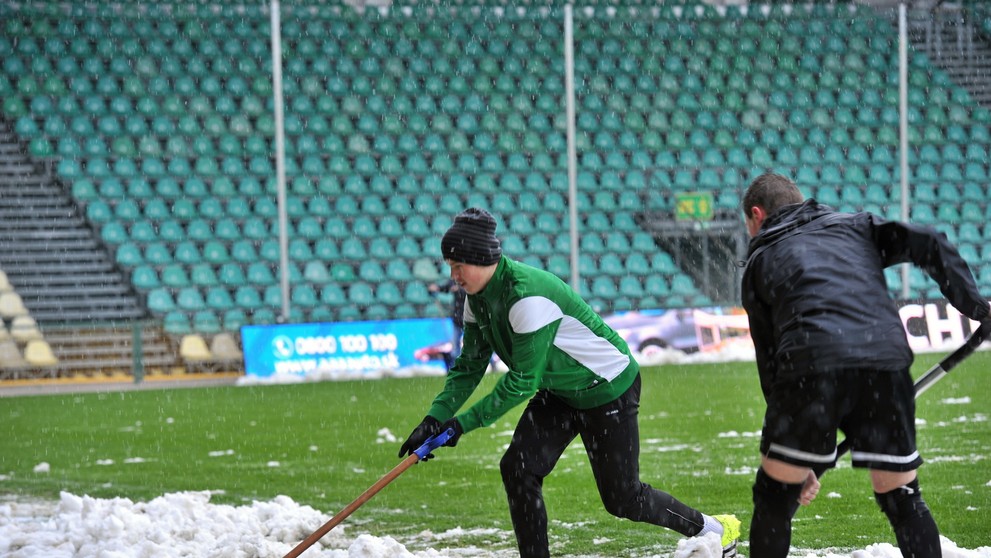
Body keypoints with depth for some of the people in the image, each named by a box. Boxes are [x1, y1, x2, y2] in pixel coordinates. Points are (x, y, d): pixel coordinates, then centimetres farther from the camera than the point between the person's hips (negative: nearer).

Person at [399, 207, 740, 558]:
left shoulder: (527, 297, -33)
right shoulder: (479, 297, -5)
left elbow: (522, 381, -30)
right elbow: (470, 366, 0)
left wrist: (464, 422, -25)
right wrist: (436, 418, -13)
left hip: (608, 388, -8)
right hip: (558, 393, 8)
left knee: (621, 498, 0)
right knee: (518, 468, -10)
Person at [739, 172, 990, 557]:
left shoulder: (760, 260, 26)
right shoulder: (856, 226, 30)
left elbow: (769, 359, 22)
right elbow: (928, 245, 11)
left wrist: (800, 460, 24)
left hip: (811, 365, -2)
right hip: (888, 359, 2)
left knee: (775, 495, 11)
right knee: (901, 496, 14)